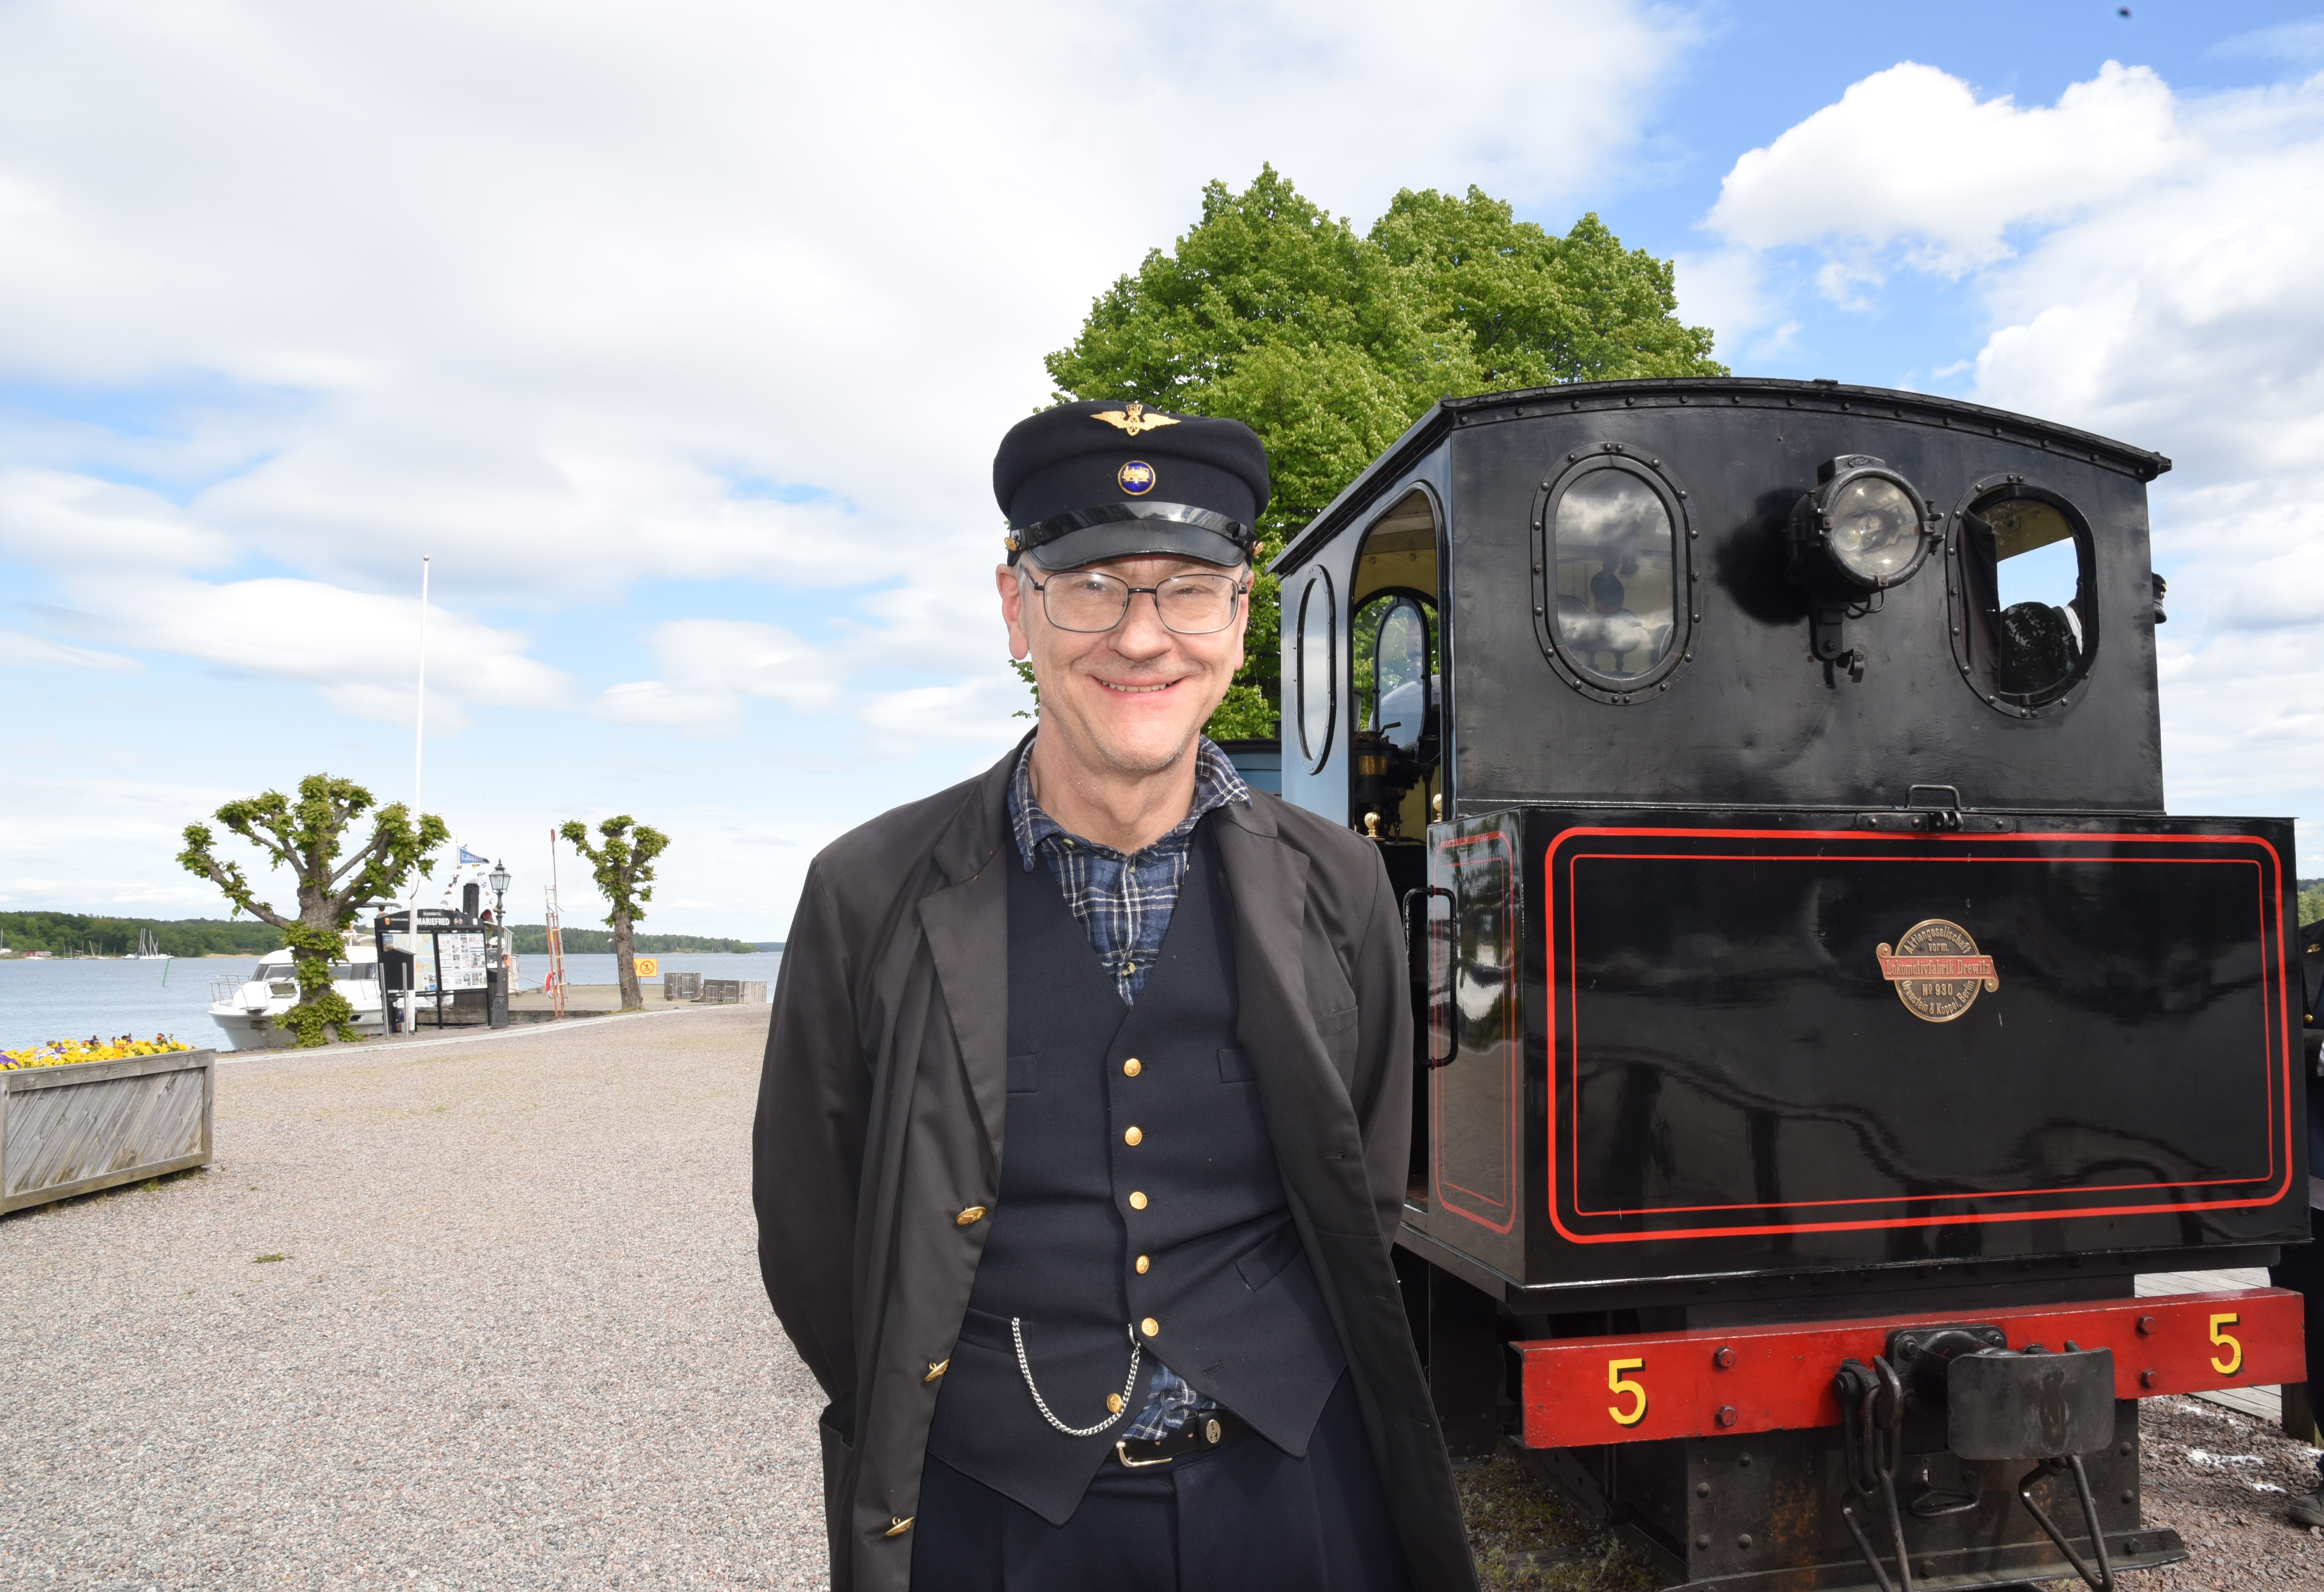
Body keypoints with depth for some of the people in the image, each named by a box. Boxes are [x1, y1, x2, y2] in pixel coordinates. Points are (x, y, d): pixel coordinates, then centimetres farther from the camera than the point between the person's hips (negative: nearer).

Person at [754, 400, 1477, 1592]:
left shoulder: (1336, 889, -5)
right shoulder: (870, 899, -10)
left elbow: (1366, 1200, 6)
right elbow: (810, 1238, -2)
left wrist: (1260, 1385, 5)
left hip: (1294, 1489, 2)